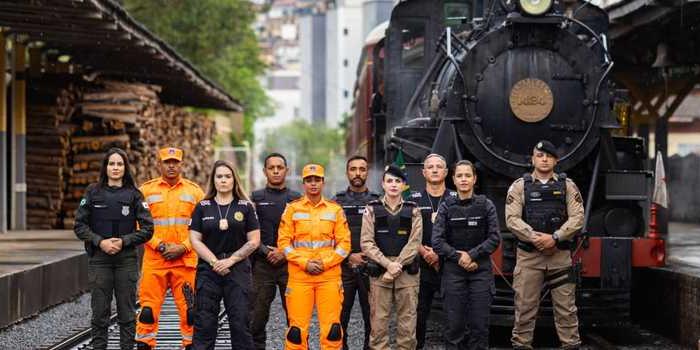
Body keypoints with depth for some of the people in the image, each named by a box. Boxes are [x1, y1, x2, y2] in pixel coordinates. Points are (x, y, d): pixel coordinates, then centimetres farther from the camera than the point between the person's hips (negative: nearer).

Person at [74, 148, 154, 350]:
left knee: (126, 312, 3)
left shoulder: (134, 195, 4)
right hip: (99, 259, 0)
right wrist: (100, 242, -10)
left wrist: (124, 241, -10)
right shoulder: (93, 193, 5)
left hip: (126, 259, 0)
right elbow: (80, 226, 3)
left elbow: (147, 229, 1)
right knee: (100, 311, 1)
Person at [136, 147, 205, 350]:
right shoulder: (147, 190, 6)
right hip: (154, 260, 0)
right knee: (148, 308, -2)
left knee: (189, 308, 1)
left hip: (186, 261, 0)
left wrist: (183, 247, -7)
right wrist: (160, 246, -9)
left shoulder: (194, 191, 8)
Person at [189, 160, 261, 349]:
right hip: (208, 269, 1)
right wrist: (214, 262, -9)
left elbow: (254, 241, 1)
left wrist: (231, 260, -8)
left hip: (238, 269, -1)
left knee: (240, 322, -3)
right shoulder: (202, 207, 7)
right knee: (204, 323, 0)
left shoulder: (245, 207, 5)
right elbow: (195, 240, 2)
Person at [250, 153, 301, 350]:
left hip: (290, 264, 0)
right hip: (262, 265, 0)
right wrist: (266, 251, -9)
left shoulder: (296, 199, 9)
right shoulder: (255, 198, 9)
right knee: (258, 314, 0)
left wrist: (286, 252, -7)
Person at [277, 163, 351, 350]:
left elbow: (344, 243, 5)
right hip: (299, 275, 0)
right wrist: (305, 263, -9)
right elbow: (284, 242, 2)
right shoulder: (292, 209, 7)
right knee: (297, 327, -2)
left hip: (329, 275, 1)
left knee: (332, 327, -2)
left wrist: (325, 263, -8)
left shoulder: (335, 210, 8)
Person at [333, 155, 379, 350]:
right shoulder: (337, 202, 7)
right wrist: (349, 257, -9)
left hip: (369, 267, 0)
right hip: (343, 267, 0)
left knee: (372, 317, 2)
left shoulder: (377, 202, 7)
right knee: (340, 317, 2)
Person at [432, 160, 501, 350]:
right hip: (453, 271, 0)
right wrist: (459, 258, -10)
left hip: (481, 270, 0)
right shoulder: (446, 207, 5)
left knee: (479, 324, -3)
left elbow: (495, 238, -1)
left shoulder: (486, 205, 4)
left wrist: (472, 255, -11)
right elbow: (437, 241, -1)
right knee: (455, 324, -3)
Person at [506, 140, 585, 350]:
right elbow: (512, 219, -5)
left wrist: (555, 238, -14)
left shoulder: (567, 186, 7)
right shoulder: (519, 186, 5)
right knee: (525, 307, 3)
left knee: (566, 307, 2)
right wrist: (535, 238, -16)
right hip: (528, 256, -1)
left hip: (560, 256, 1)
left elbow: (577, 217, -2)